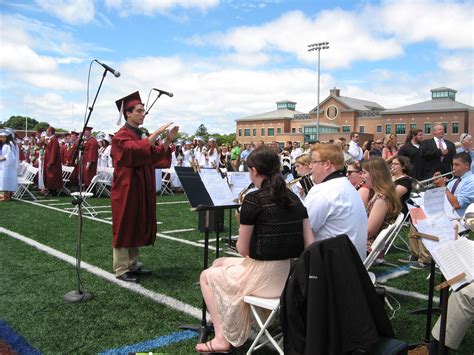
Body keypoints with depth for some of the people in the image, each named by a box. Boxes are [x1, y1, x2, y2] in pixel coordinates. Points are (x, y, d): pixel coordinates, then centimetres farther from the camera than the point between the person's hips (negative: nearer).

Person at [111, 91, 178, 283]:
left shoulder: (140, 136, 16)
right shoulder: (121, 136, -11)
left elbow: (155, 155, 10)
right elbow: (136, 150, -30)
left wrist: (168, 140, -2)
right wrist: (157, 133, -29)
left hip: (141, 190, 9)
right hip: (126, 190, -9)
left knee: (136, 227, 13)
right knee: (124, 227, -3)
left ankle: (132, 265, 22)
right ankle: (121, 269, 5)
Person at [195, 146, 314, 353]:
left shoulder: (254, 199, -13)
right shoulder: (294, 198, 6)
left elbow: (242, 249, -8)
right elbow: (309, 245, 4)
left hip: (265, 278, -7)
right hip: (294, 277, 7)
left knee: (207, 276, 19)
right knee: (219, 263, 28)